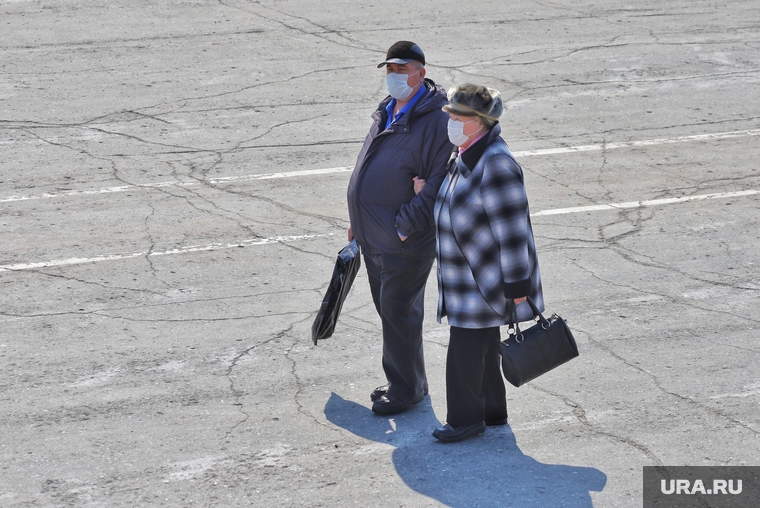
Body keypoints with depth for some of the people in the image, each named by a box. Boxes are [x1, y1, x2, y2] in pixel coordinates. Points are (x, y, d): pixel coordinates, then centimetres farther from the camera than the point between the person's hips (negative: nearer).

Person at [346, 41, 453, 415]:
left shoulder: (436, 119, -17)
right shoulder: (387, 111, 12)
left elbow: (440, 182, -22)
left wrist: (406, 225, -20)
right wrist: (358, 222, 22)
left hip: (405, 243, -9)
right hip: (374, 238, 9)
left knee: (398, 313, -2)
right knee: (388, 309, 17)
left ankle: (406, 389, 12)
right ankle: (406, 382, 31)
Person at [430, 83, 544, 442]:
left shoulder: (496, 163, -23)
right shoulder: (464, 158, 7)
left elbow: (511, 228, -22)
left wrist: (517, 285, -20)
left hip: (486, 279, -9)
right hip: (467, 277, 9)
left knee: (466, 347, -3)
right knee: (482, 345, 18)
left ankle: (465, 418, 9)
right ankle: (492, 411, 30)